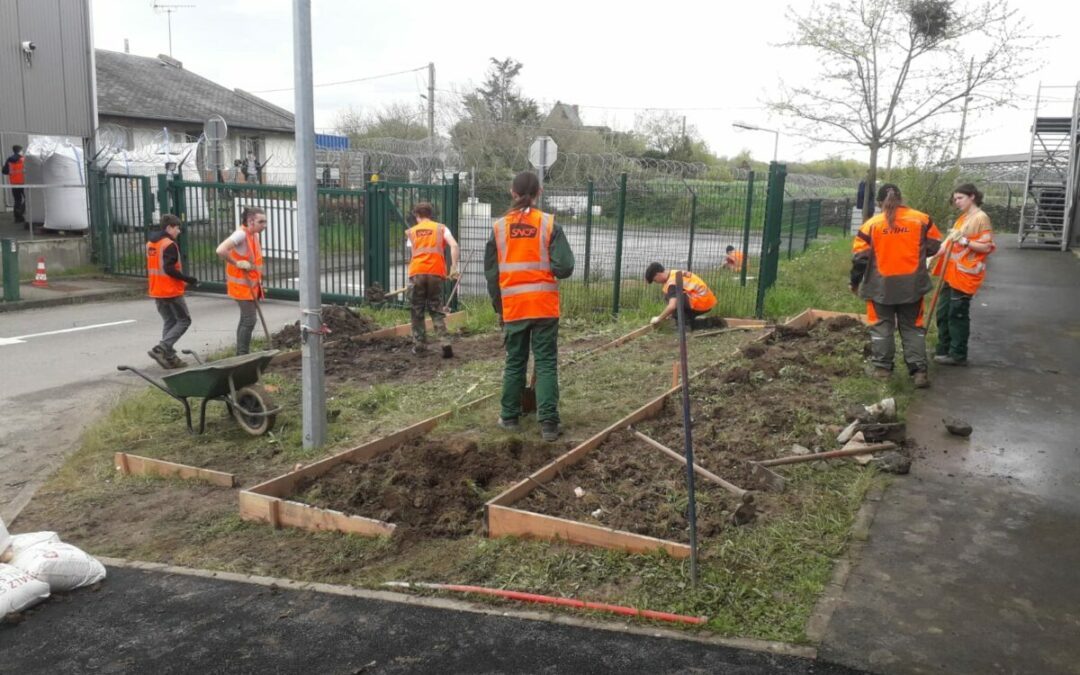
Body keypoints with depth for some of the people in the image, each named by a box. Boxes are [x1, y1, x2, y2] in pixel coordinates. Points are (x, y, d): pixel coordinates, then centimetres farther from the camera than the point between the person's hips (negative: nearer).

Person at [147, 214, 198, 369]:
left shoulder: (150, 244, 13)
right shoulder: (169, 245, -15)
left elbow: (152, 268, 18)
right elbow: (169, 269, -23)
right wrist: (188, 279, -16)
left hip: (156, 291, 9)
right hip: (171, 291, -9)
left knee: (169, 322, 14)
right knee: (184, 320, 0)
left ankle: (169, 357, 11)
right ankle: (160, 349, -11)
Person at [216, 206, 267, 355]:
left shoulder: (254, 234, 7)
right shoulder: (241, 234, -21)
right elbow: (221, 251, -34)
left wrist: (258, 280, 14)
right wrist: (236, 263, -22)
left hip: (251, 284, 9)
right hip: (242, 285, -9)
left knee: (246, 320, 15)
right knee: (249, 320, -9)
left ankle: (241, 355, 25)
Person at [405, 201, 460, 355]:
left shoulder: (411, 231, 16)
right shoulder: (441, 228, 12)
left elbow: (412, 252, 12)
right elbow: (454, 246, -4)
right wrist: (454, 267, -3)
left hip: (417, 273, 0)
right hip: (436, 273, 0)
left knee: (417, 311, 11)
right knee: (436, 309, 8)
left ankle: (419, 345, 13)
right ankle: (445, 341, -8)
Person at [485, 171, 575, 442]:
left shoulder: (499, 227, 1)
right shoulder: (548, 223, -5)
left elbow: (491, 272, 5)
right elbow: (564, 266, -11)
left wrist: (498, 307, 16)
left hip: (513, 307, 2)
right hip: (544, 305, -2)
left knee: (514, 363, 14)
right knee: (546, 363, 3)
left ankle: (509, 417, 23)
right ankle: (548, 423, 2)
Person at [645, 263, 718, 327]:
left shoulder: (672, 282, -14)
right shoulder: (676, 274, 15)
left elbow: (672, 306, -25)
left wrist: (658, 318, -11)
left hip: (700, 303, -10)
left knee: (669, 296, -9)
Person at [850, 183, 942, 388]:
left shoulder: (872, 224, -6)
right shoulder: (921, 220, -3)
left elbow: (860, 256, -5)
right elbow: (934, 246, 5)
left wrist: (855, 282, 8)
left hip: (881, 285, -1)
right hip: (911, 284, 2)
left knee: (882, 327, 11)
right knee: (912, 328, 11)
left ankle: (882, 368, 13)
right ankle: (919, 371, 6)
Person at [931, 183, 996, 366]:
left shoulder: (981, 218, -11)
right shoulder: (962, 218, 15)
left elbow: (987, 247, -14)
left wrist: (964, 241, -25)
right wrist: (937, 253, 3)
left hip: (965, 274, -9)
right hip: (952, 272, 9)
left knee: (958, 314, -3)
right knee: (943, 312, 12)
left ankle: (958, 354, 7)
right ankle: (943, 350, 22)